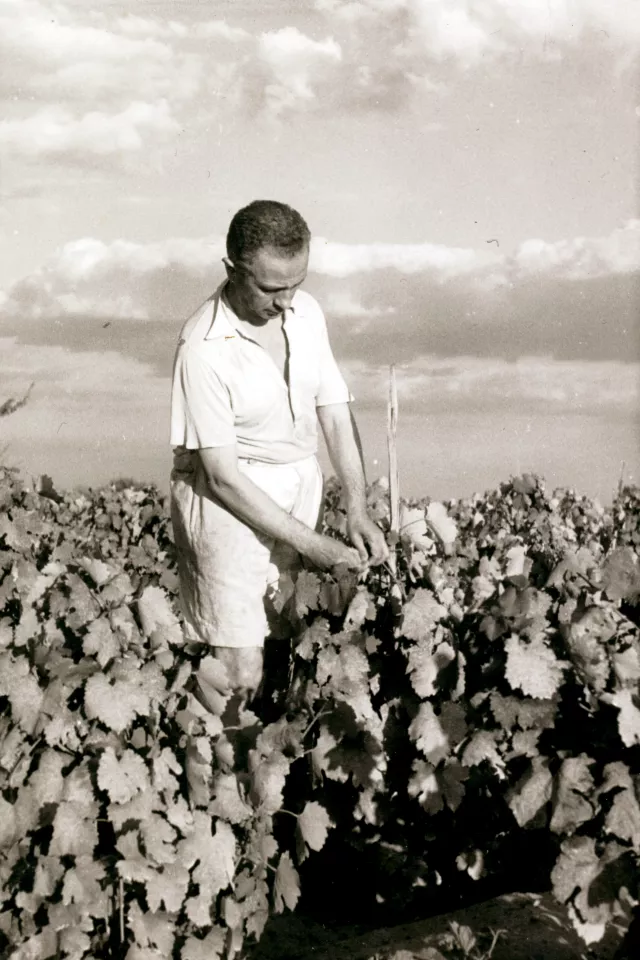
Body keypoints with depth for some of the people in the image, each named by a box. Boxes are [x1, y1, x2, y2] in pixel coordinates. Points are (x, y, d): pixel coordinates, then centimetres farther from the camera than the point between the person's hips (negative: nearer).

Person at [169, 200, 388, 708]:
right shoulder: (204, 348, -21)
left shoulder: (307, 312, -2)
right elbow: (224, 476, -19)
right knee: (241, 670, -7)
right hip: (230, 499, -6)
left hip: (301, 481, 6)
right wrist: (310, 544, -19)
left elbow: (337, 414, 4)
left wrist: (358, 509, -6)